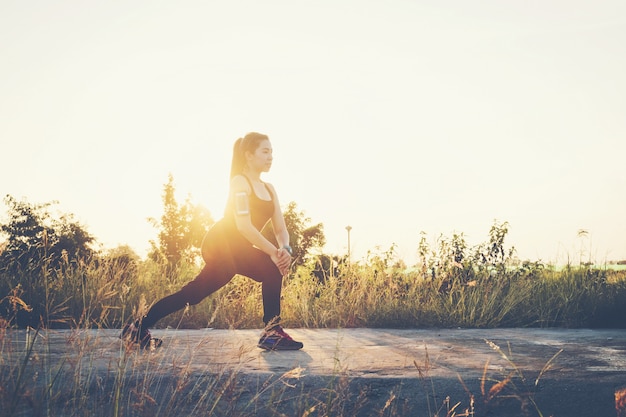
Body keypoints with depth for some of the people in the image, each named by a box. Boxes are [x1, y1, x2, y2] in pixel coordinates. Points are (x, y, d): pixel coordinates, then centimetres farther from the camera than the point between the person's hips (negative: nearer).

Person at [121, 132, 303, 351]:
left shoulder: (269, 189, 14)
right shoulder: (240, 182, -10)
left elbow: (281, 228, 6)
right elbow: (243, 225, -22)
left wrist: (285, 248, -16)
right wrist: (273, 252, -27)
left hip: (233, 250, 9)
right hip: (222, 243, -9)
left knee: (193, 293, 10)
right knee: (271, 268, -24)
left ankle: (140, 327, 19)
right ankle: (271, 332, -20)